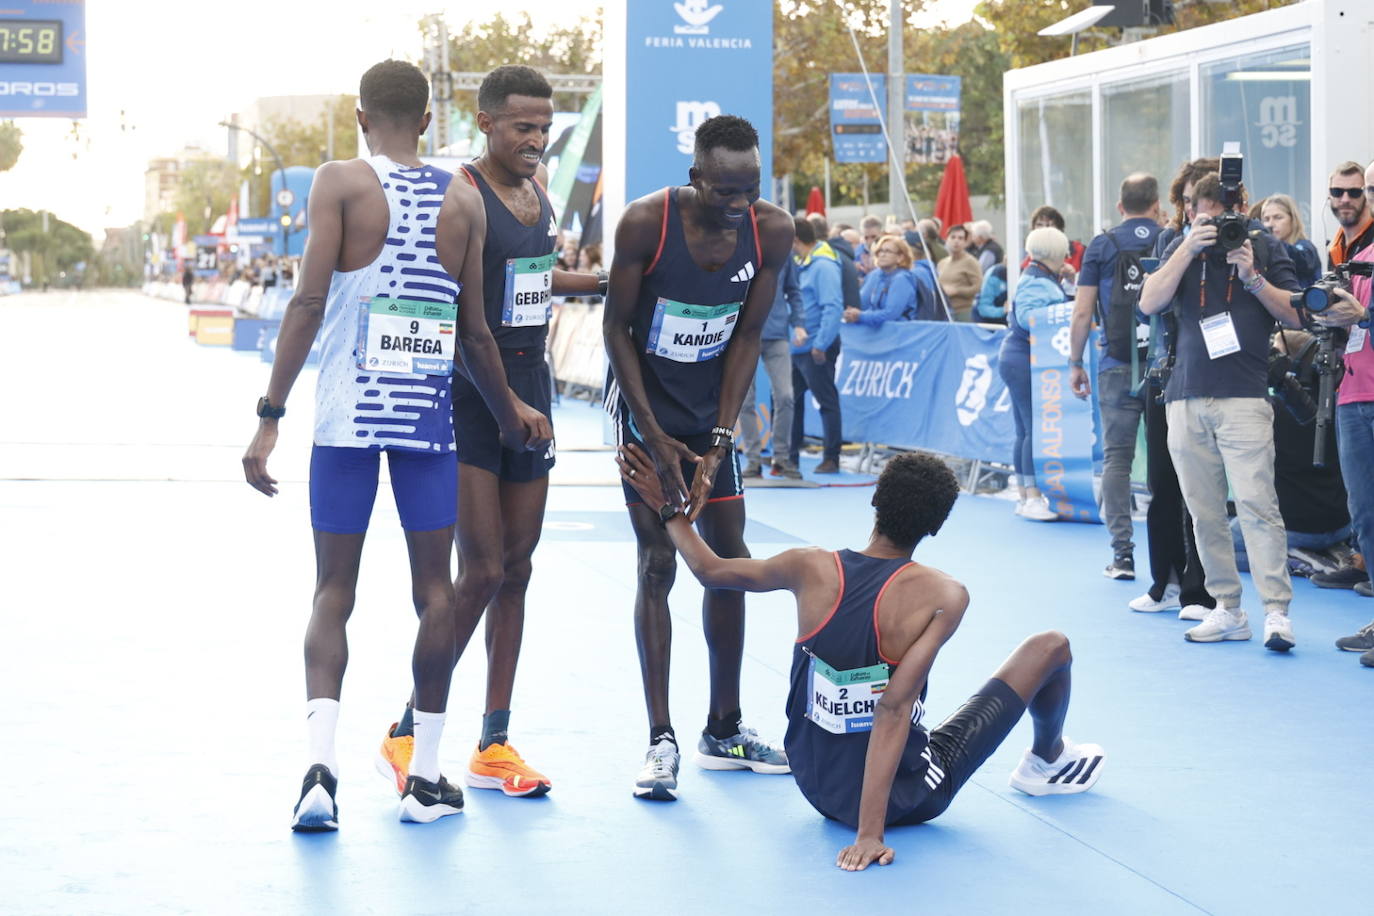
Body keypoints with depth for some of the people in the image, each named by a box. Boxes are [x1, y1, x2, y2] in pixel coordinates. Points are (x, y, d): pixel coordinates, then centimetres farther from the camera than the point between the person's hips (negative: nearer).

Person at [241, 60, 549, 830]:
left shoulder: (341, 183, 0)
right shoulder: (463, 201, 8)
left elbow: (310, 304, -10)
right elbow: (475, 334, 8)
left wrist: (271, 416, -9)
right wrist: (510, 412, 24)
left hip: (348, 414, -1)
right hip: (429, 415, 1)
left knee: (334, 592, 6)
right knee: (435, 589, 11)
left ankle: (321, 762, -11)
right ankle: (426, 776, 14)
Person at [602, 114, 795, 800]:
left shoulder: (771, 231, -12)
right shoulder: (646, 223, -23)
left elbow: (746, 337, -4)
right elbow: (617, 327, -14)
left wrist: (720, 440, -10)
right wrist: (654, 436, -17)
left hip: (711, 407, 4)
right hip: (644, 402, -4)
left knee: (729, 562, 6)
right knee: (657, 564, -8)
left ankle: (724, 731, 19)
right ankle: (660, 740, -5)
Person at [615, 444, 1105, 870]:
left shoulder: (811, 569, -13)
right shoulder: (942, 596, -23)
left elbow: (709, 569, 2)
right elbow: (894, 708, -30)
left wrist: (666, 506, 18)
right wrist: (871, 830, -31)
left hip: (815, 787, 4)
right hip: (903, 799, -4)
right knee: (1051, 647, 10)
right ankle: (1046, 761, 42)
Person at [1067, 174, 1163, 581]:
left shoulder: (1102, 246, 2)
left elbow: (1082, 313, 0)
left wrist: (1075, 362, 9)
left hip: (1118, 365, -1)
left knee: (1117, 459, 3)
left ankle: (1123, 553, -2)